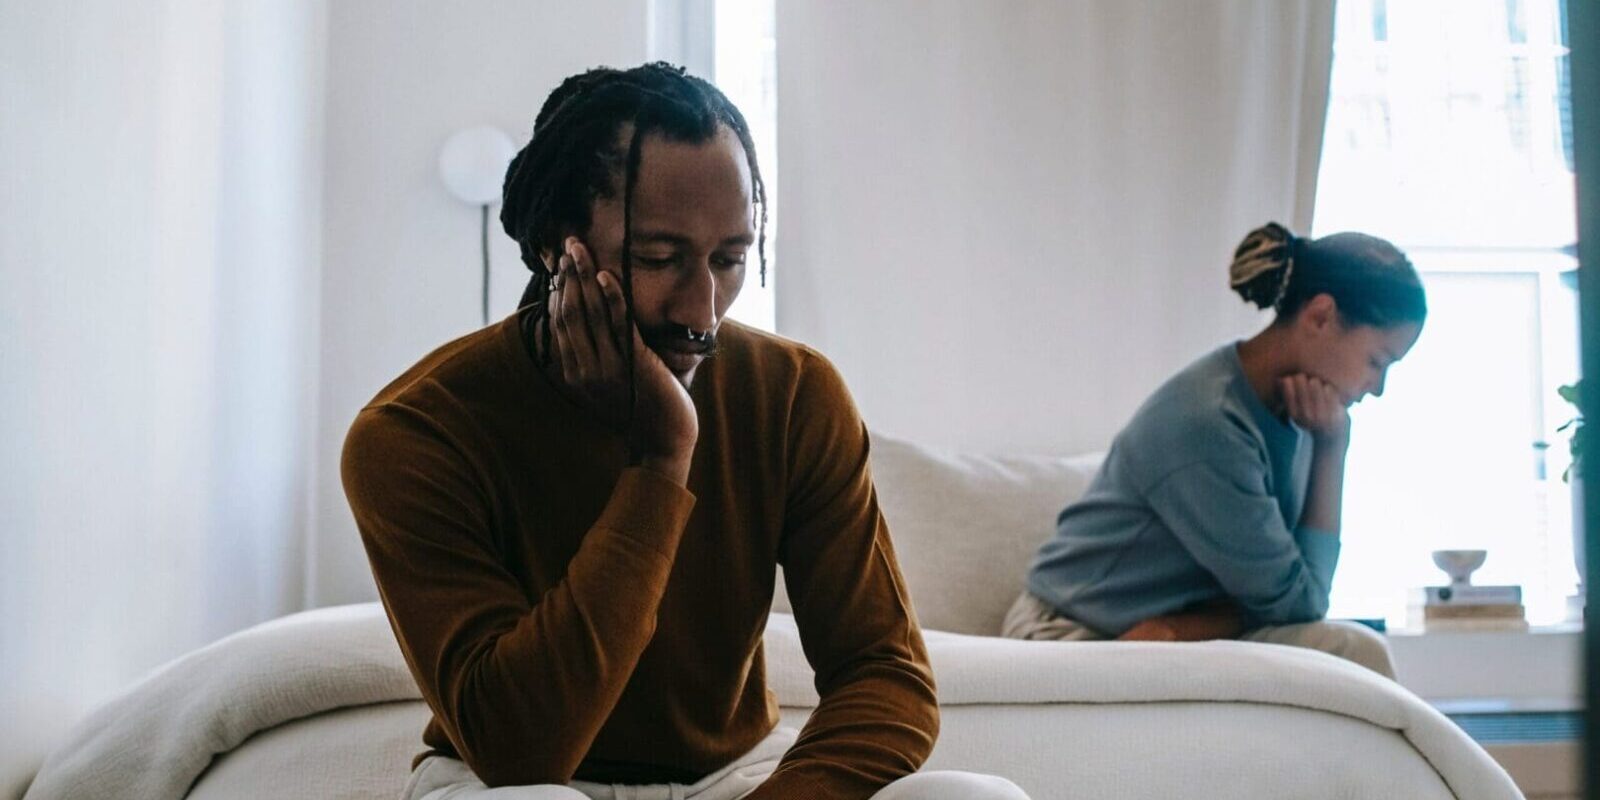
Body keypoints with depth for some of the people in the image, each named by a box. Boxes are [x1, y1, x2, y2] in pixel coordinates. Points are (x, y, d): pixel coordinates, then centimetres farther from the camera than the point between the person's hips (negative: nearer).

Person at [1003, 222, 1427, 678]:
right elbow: (1296, 601, -16)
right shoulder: (1205, 423, -26)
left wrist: (1181, 629, -19)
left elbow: (1266, 589, 0)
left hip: (1177, 641, 8)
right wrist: (1332, 448, -16)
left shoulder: (1292, 410, 1)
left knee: (1356, 651, -15)